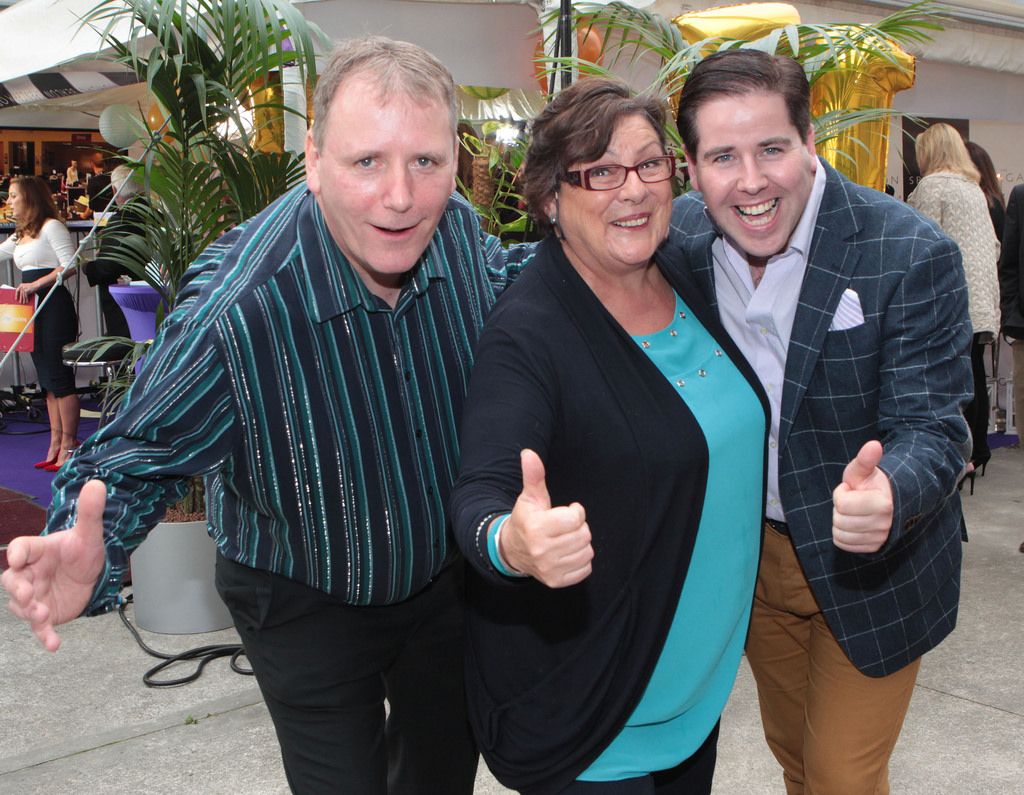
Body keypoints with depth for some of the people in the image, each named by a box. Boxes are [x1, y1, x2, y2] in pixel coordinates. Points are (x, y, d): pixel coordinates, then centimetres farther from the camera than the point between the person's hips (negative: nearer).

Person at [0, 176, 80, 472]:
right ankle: (56, 444, 13)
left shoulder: (51, 226, -7)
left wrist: (36, 284, -18)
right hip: (34, 310, 9)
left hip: (55, 307, -9)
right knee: (46, 380, 9)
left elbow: (71, 265, -15)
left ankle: (68, 444, -2)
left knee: (58, 377, -8)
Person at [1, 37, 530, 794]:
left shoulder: (460, 232, -18)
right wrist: (89, 550, -43)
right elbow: (140, 454, -24)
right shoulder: (235, 309, -36)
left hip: (447, 577, 5)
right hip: (311, 606, -5)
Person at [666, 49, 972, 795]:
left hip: (871, 563, -4)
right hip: (752, 548, 4)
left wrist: (889, 495, -45)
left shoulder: (912, 255, -23)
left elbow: (931, 426, -23)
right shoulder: (680, 236, -11)